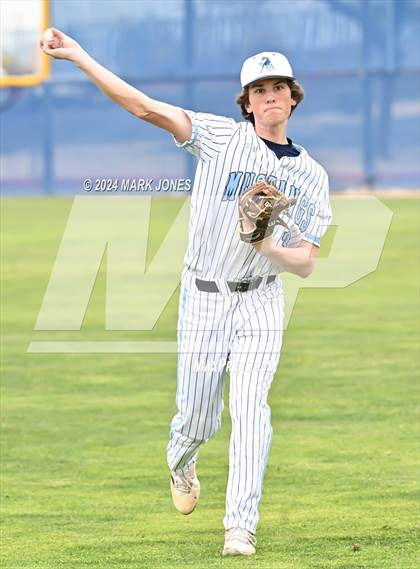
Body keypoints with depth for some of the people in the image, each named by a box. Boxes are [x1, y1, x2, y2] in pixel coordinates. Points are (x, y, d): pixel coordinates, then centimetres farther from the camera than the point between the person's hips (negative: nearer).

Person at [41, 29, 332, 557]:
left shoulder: (310, 176, 3)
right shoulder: (222, 137, -3)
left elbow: (306, 263, -1)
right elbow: (147, 107, -12)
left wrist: (268, 247, -24)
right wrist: (78, 57, -21)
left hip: (260, 301, 1)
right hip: (204, 299, -1)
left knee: (250, 409, -15)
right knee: (197, 418, 5)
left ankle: (240, 527, -14)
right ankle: (180, 462, 42)